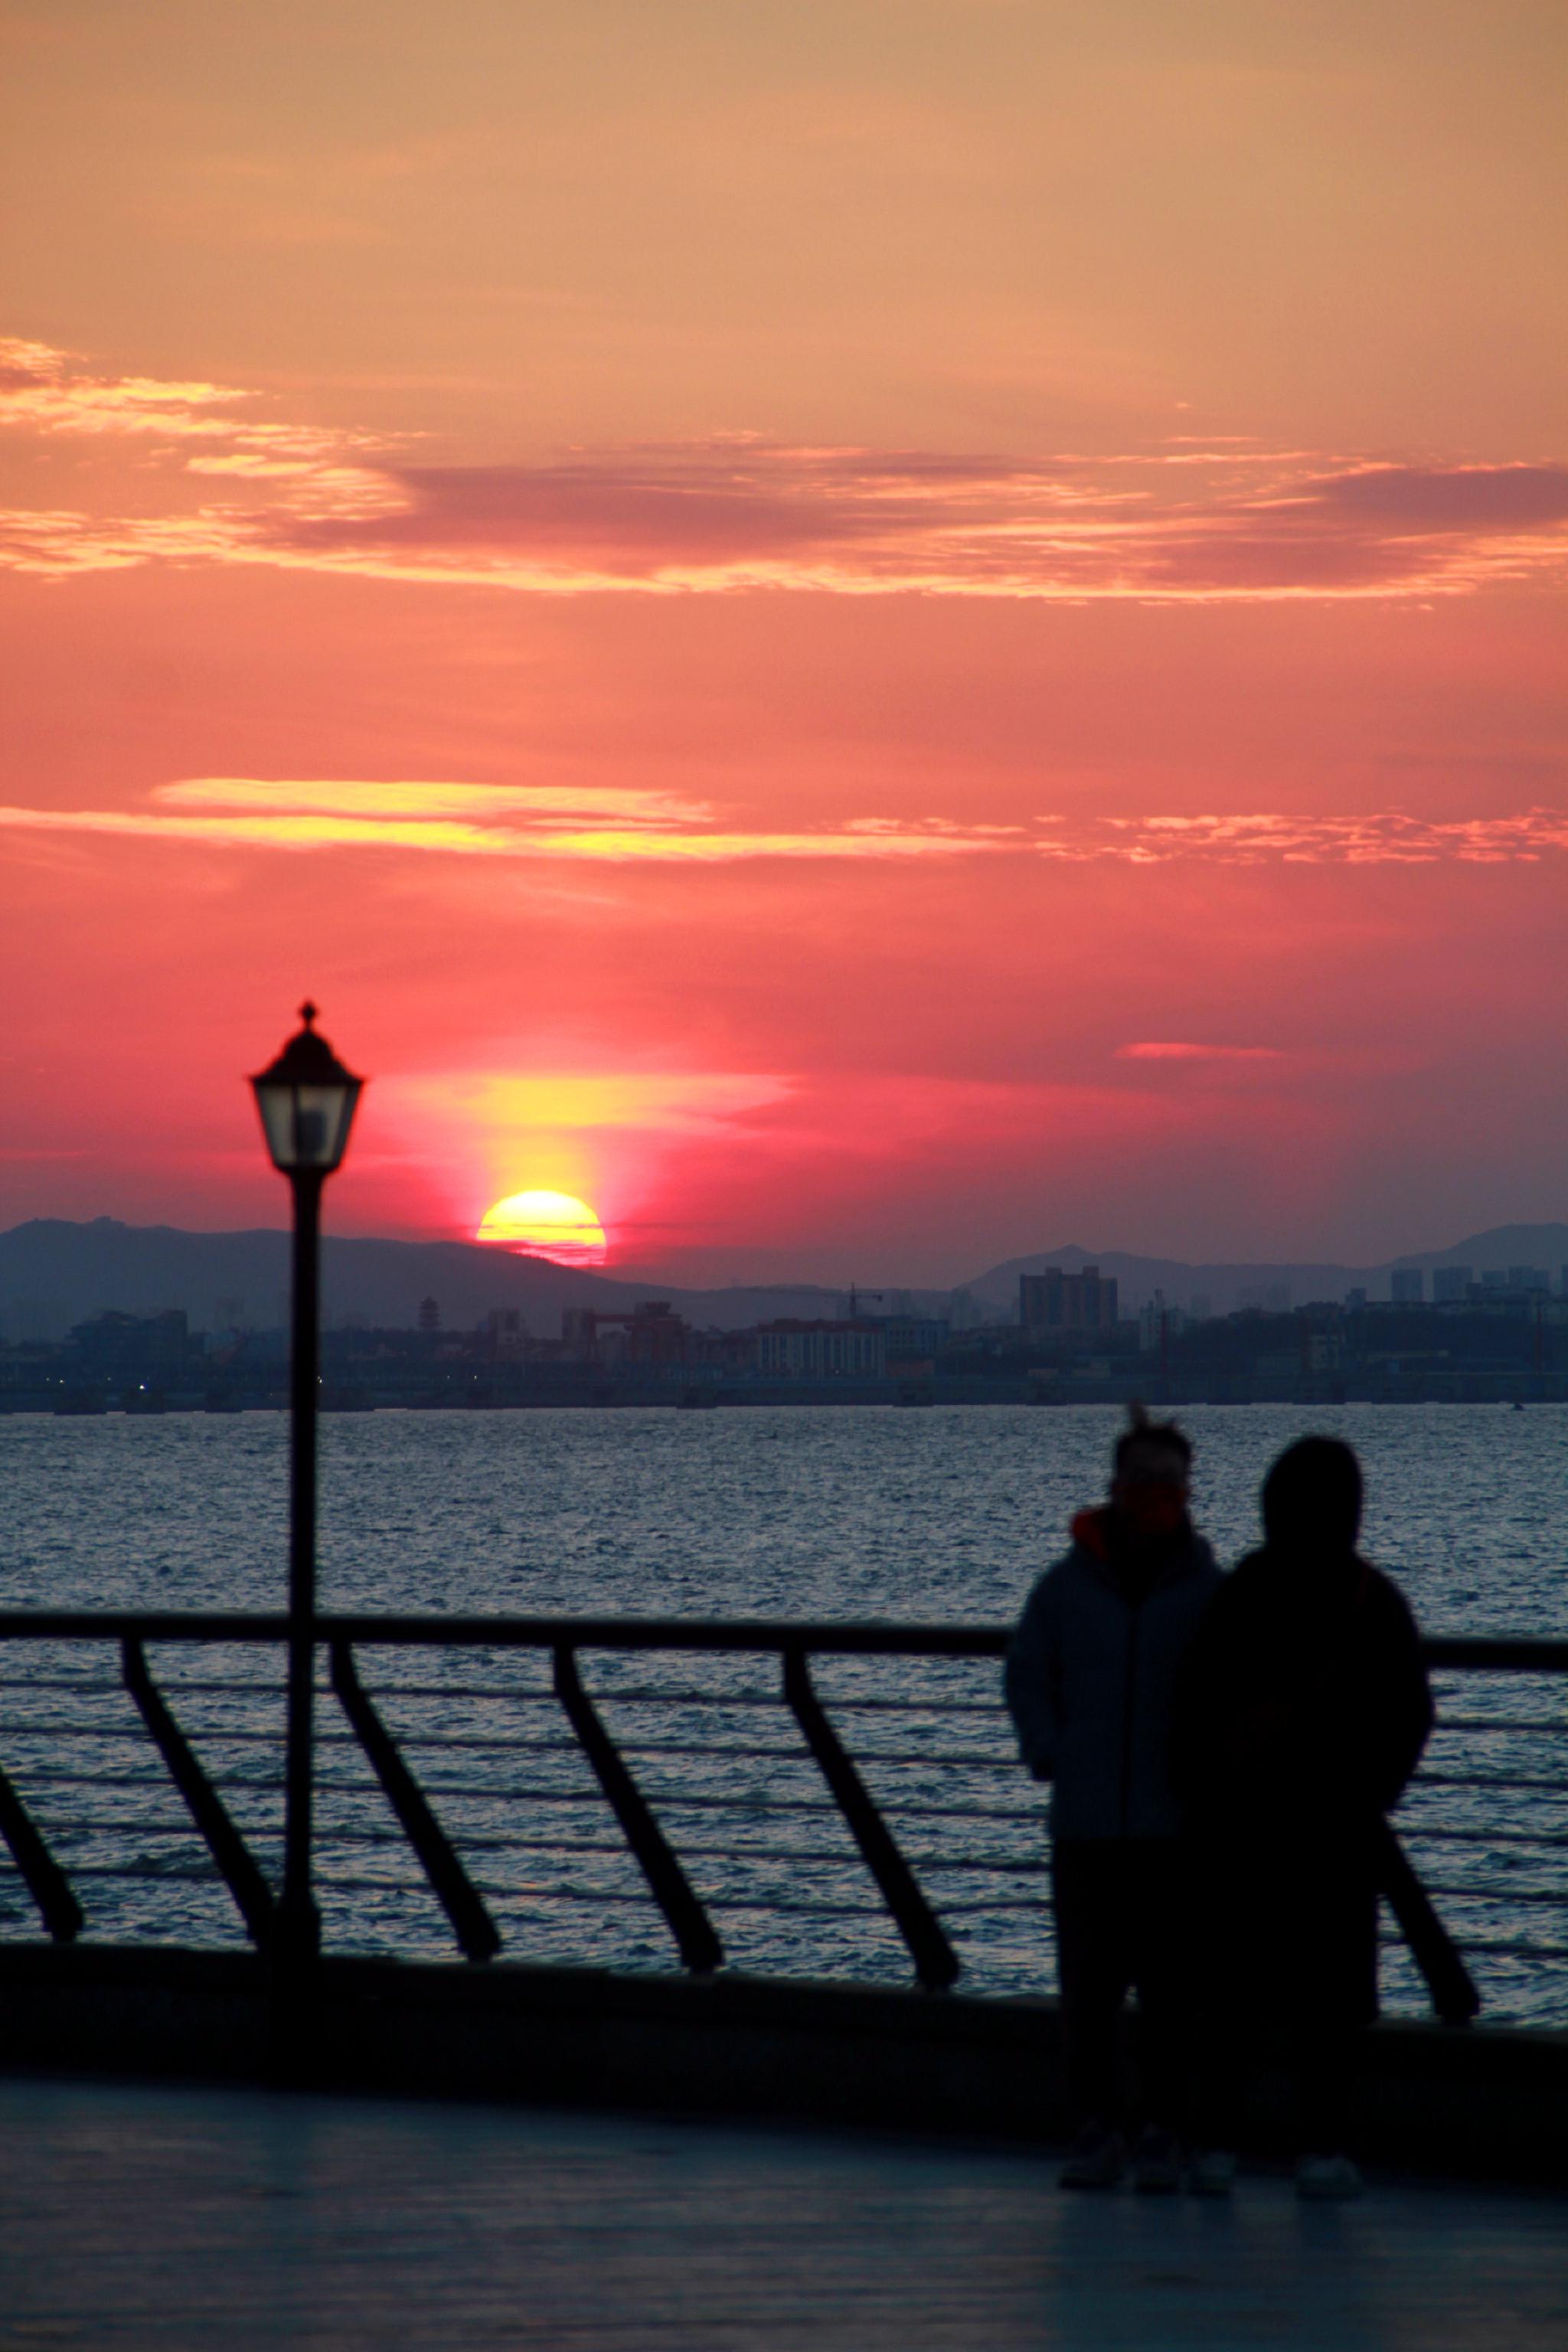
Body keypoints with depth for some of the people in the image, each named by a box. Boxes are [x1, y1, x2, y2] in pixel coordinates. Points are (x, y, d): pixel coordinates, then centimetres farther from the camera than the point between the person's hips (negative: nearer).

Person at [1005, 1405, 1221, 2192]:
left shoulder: (1207, 1591, 0)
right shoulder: (1066, 1586, 3)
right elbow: (1027, 1676, 12)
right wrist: (1052, 1757, 0)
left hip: (1176, 1828, -1)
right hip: (1086, 1823, 1)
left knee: (1169, 1986, 1)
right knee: (1087, 1984, 4)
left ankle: (1162, 2136, 8)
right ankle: (1097, 2133, 12)